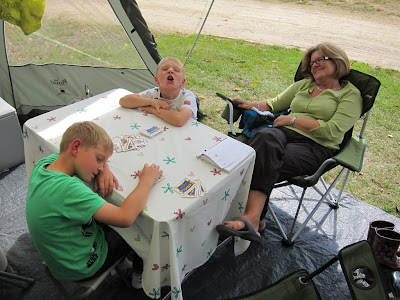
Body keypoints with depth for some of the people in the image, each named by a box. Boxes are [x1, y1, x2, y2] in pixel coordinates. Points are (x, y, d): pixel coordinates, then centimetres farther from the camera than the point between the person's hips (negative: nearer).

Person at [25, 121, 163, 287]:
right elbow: (125, 217, -43)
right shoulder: (67, 188, -38)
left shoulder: (46, 162, -12)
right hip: (81, 267, -7)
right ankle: (139, 274, 36)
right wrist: (147, 179, -28)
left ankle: (123, 261, 37)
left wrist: (104, 169, -16)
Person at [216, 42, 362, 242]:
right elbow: (275, 103, 26)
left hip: (315, 147, -4)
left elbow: (331, 131, -7)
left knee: (265, 163, -34)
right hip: (283, 133, 4)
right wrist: (253, 105, 6)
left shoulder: (350, 94, 7)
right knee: (265, 137, -35)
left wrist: (292, 119, -7)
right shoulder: (303, 85, 26)